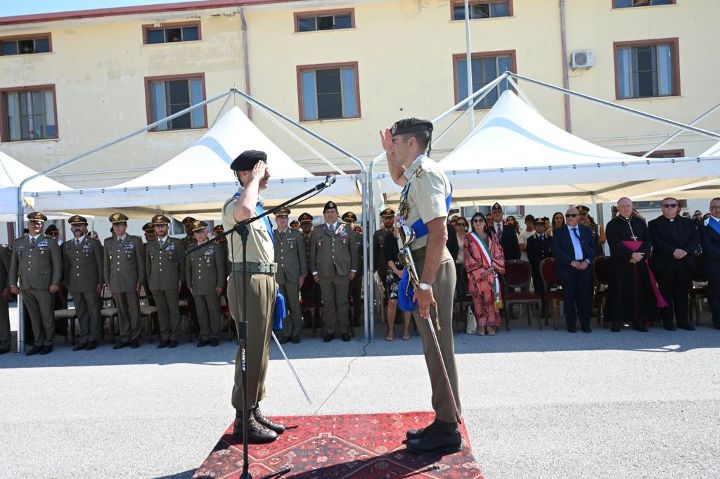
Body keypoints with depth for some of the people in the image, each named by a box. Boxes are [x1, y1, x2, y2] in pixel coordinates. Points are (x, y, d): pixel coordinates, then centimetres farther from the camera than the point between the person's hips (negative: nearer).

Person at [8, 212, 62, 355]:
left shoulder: (50, 242, 5)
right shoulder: (19, 243, 16)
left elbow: (57, 264, 0)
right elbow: (13, 264, 15)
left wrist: (55, 283, -8)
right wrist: (13, 283, 8)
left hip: (44, 286, -3)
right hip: (26, 287, 4)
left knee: (47, 316, 1)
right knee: (34, 317, 8)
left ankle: (48, 343, 11)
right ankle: (38, 343, 16)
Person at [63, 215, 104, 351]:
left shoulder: (94, 243, 1)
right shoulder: (67, 245, 13)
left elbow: (100, 264, -1)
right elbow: (66, 265, 16)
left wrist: (100, 282, -5)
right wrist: (66, 283, 10)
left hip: (91, 284, -4)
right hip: (75, 285, 4)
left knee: (94, 312, 1)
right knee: (80, 313, 8)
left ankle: (93, 339, 9)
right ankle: (83, 339, 15)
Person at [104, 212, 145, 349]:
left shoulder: (135, 241, 1)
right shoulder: (108, 242, 11)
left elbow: (141, 263, 0)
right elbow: (106, 264, 15)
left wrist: (140, 281, -4)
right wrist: (107, 281, 9)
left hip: (131, 283, -3)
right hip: (116, 284, 3)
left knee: (134, 311, 2)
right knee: (121, 312, 8)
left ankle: (134, 338, 12)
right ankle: (125, 338, 16)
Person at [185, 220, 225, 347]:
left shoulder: (215, 247, 2)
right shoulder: (190, 249, 13)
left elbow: (220, 267, -1)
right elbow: (188, 268, 15)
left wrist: (220, 284, -6)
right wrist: (189, 285, 9)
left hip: (212, 286, -3)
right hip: (197, 288, 3)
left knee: (214, 312, 2)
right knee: (201, 313, 6)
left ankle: (214, 336, 12)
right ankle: (204, 337, 14)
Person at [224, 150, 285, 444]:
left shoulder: (258, 205, 20)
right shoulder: (235, 204, -12)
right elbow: (244, 212, -39)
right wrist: (254, 179, -23)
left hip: (264, 279, 10)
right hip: (248, 281, -10)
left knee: (260, 349, 13)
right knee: (251, 350, -7)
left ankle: (254, 411, 23)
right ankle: (243, 419, 3)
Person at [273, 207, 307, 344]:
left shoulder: (296, 235, 6)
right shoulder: (271, 236, 9)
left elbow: (302, 256, 6)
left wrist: (303, 275, 0)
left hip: (292, 276, -1)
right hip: (277, 276, 1)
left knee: (295, 305, 2)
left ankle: (296, 333, 12)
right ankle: (286, 333, 14)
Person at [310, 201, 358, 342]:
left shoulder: (347, 229, 9)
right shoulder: (317, 230, 10)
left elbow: (353, 249, 9)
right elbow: (313, 252, 10)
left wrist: (353, 269, 4)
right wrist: (314, 271, 4)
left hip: (343, 272, -1)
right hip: (324, 272, 1)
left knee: (342, 302, 3)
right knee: (327, 303, 4)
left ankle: (344, 330, 12)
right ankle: (329, 331, 13)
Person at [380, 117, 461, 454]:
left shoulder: (425, 173, -13)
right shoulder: (416, 173, 17)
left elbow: (438, 233, -22)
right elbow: (398, 178, 45)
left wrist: (425, 283, -24)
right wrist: (389, 153, 28)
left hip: (431, 265, -10)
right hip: (423, 264, 10)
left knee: (438, 345, -4)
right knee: (433, 345, 13)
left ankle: (447, 429, 7)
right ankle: (444, 421, 24)